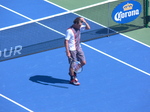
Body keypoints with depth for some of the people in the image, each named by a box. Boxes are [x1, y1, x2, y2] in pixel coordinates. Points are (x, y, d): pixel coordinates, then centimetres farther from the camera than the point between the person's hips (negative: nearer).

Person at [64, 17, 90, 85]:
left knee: (83, 62, 9)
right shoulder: (70, 31, -21)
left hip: (78, 48, 8)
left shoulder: (79, 27, 1)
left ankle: (73, 72, 30)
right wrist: (67, 52, -25)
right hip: (72, 50, -8)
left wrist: (85, 21, -8)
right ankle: (72, 79, 18)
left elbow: (88, 28, 10)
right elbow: (66, 41, -22)